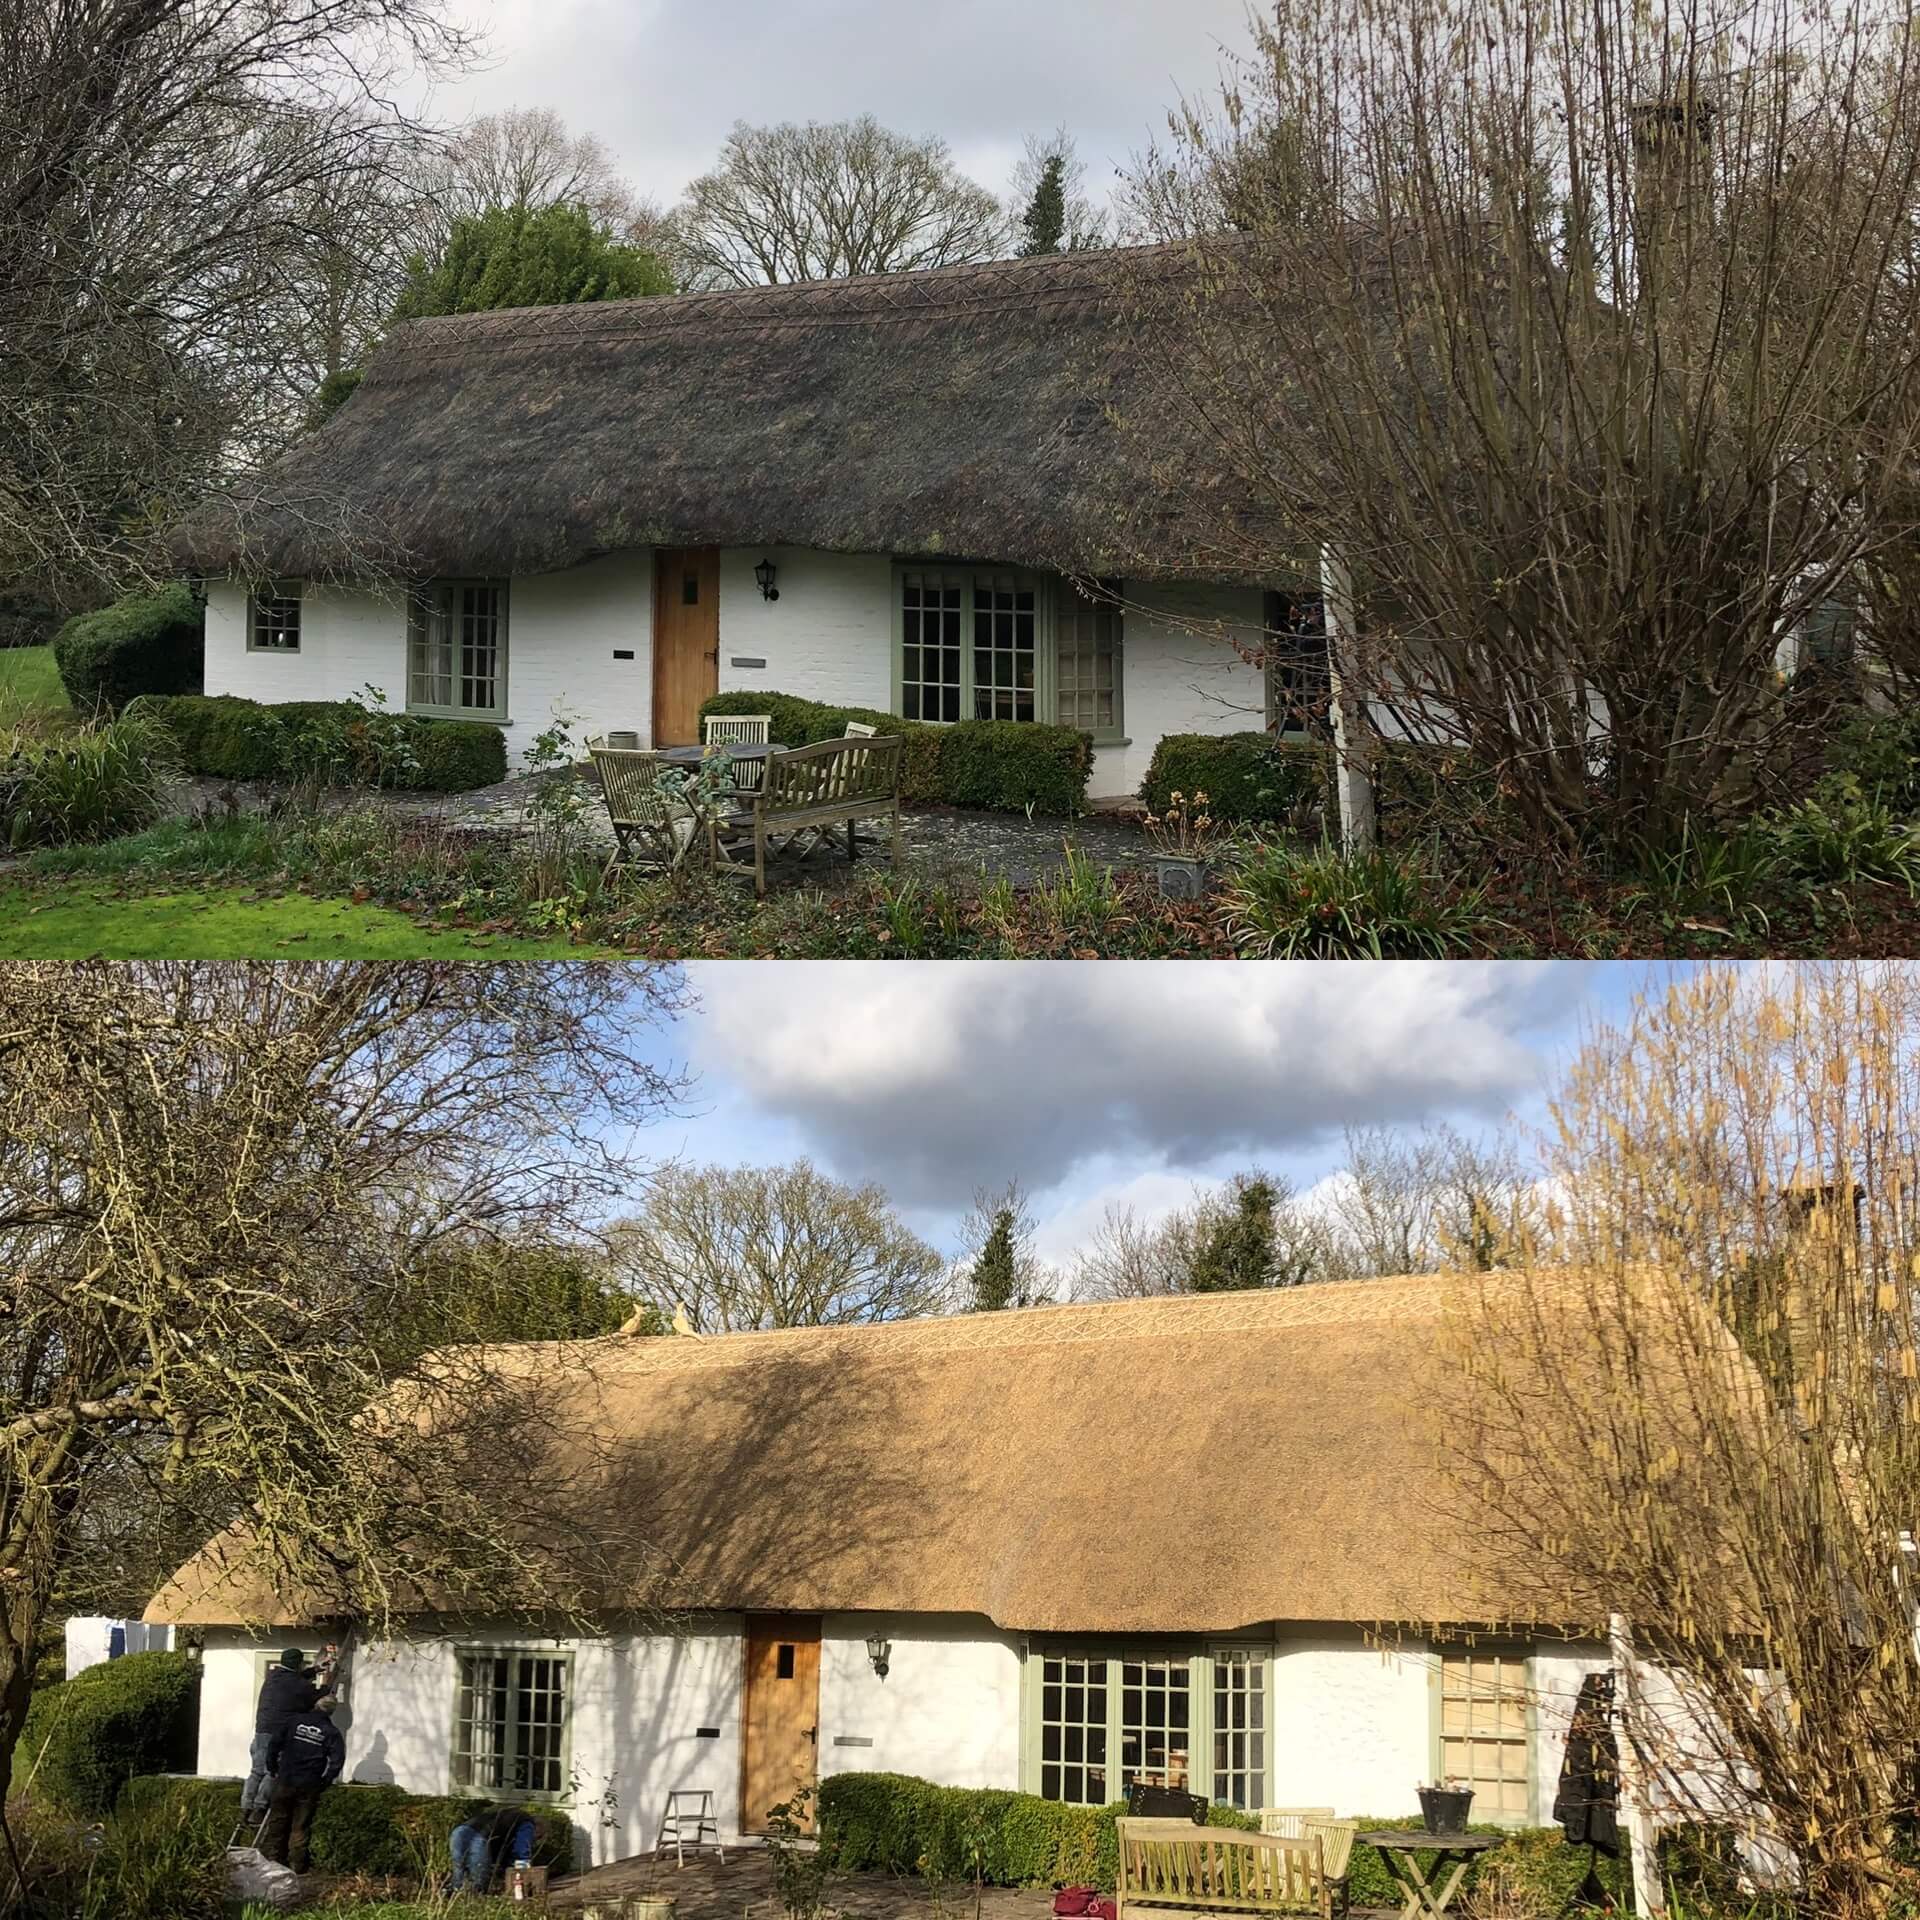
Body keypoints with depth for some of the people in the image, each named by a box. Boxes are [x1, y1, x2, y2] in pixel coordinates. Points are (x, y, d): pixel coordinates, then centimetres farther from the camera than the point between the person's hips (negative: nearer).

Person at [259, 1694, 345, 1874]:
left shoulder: (295, 1721, 4)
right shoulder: (331, 1732, 0)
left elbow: (275, 1744, 3)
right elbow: (337, 1759, -9)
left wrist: (273, 1769, 13)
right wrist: (325, 1782, 1)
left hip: (285, 1780, 1)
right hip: (310, 1786, -1)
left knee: (277, 1821, 11)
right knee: (301, 1826, 4)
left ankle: (273, 1857, 10)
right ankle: (297, 1863, 4)